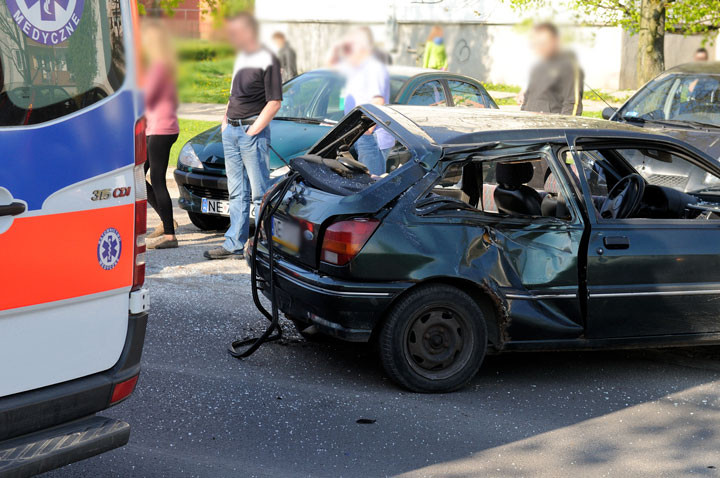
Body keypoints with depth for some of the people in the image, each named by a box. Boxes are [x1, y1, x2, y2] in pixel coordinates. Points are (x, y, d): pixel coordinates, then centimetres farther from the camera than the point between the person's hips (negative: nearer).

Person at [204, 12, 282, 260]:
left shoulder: (267, 60, -10)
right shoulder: (241, 57, 16)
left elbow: (274, 102, -13)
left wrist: (254, 130, -16)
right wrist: (226, 120, 14)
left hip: (253, 131, -8)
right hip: (232, 130, 8)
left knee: (260, 193, -5)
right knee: (237, 193, 10)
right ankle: (235, 244, 14)